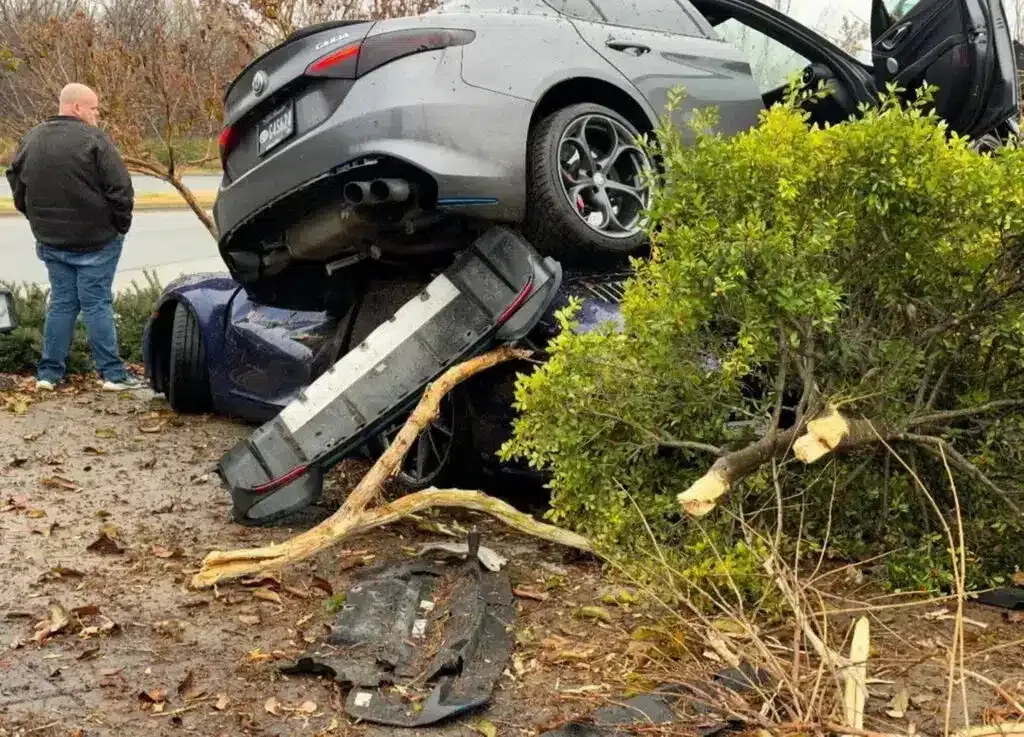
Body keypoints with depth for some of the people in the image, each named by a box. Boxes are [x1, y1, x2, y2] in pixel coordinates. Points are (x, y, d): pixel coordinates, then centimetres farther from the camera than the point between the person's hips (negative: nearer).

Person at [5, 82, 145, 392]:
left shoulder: (31, 140, 8)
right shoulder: (93, 139, -14)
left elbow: (16, 182, 16)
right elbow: (120, 188, -16)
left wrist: (42, 222, 19)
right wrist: (121, 225, -2)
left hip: (51, 241, 6)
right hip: (95, 240, -6)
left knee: (61, 303, 14)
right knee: (97, 304, -1)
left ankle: (48, 373, 15)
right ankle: (113, 374, 2)